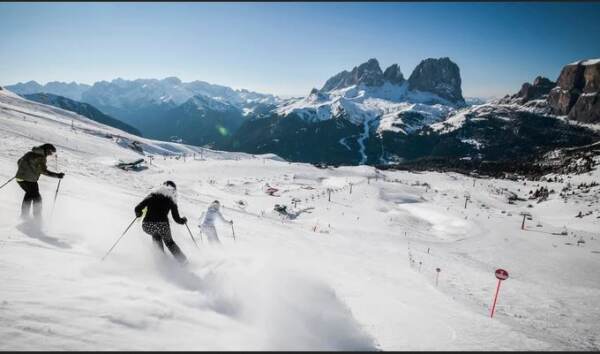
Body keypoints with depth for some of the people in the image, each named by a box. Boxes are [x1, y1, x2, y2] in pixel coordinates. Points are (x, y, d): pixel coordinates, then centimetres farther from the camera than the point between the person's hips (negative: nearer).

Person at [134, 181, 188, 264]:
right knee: (169, 241, 26)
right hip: (162, 225, -1)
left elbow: (138, 209, 8)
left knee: (156, 235, 36)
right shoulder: (171, 200, 12)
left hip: (147, 226, 1)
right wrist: (184, 220, 33)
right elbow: (177, 219, 12)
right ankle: (183, 260, 11)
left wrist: (138, 214, 30)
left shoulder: (152, 195, 14)